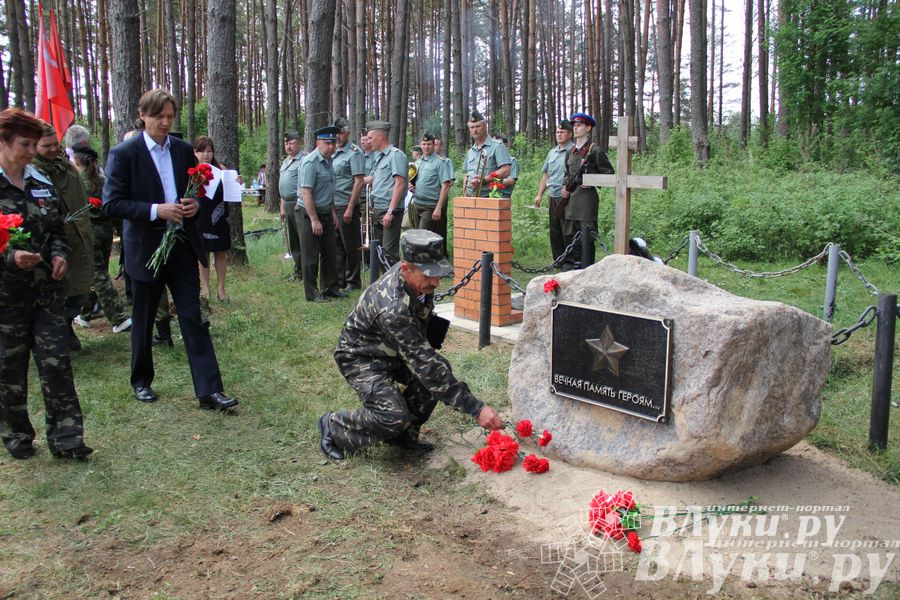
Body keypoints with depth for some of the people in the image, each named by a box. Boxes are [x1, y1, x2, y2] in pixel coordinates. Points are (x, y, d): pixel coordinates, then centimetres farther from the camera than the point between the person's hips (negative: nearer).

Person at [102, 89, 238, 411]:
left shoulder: (184, 151, 6)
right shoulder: (124, 154, -7)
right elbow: (111, 203, -11)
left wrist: (195, 205, -6)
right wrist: (156, 210, -21)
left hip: (182, 244, 3)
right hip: (145, 248, -3)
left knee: (193, 317, -1)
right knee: (143, 319, 12)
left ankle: (209, 391, -1)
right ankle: (141, 381, 32)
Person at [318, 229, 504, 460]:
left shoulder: (418, 279, -15)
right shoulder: (393, 308, -39)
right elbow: (426, 367, -39)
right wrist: (476, 408, -38)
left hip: (393, 350, 8)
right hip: (361, 357, -8)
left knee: (441, 370, -13)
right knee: (394, 416, -25)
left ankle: (403, 434, 5)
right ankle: (333, 427, 2)